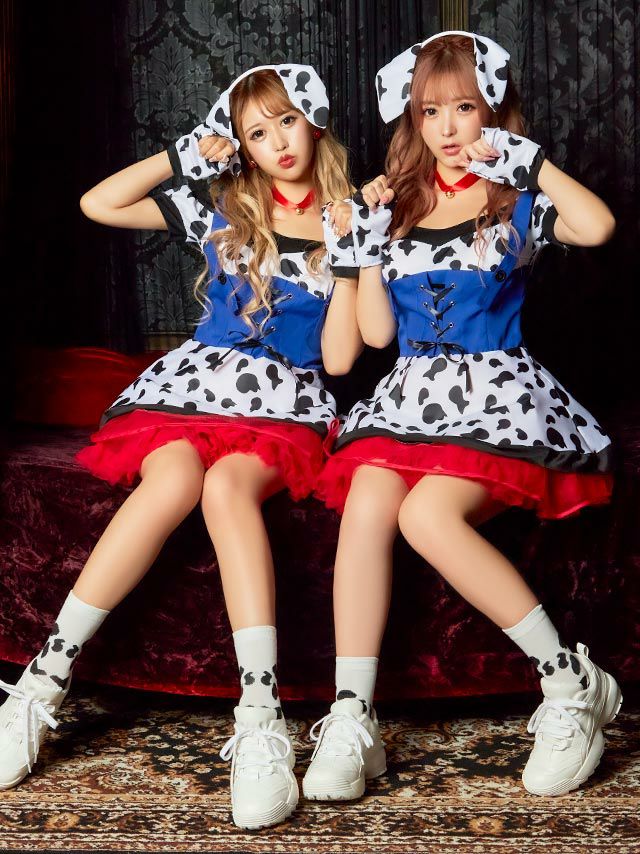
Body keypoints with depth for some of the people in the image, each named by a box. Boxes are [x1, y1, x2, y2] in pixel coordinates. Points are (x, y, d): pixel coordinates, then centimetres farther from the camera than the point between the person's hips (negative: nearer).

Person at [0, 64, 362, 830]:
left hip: (284, 405, -1)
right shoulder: (220, 209, 14)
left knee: (227, 484, -36)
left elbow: (338, 359, 1)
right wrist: (187, 154, 8)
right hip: (192, 386, 1)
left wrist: (349, 254, -5)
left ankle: (260, 718, -44)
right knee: (173, 479, -34)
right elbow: (98, 204, 10)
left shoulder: (344, 228, 9)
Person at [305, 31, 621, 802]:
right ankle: (350, 719, -24)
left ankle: (571, 682, -16)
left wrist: (530, 160, -7)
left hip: (495, 389, -4)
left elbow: (596, 227, -18)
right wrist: (367, 241, 6)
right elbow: (376, 332, 13)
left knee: (427, 515, -30)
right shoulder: (397, 206, 16)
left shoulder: (516, 201, 6)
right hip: (410, 392, 4)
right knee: (365, 507, -27)